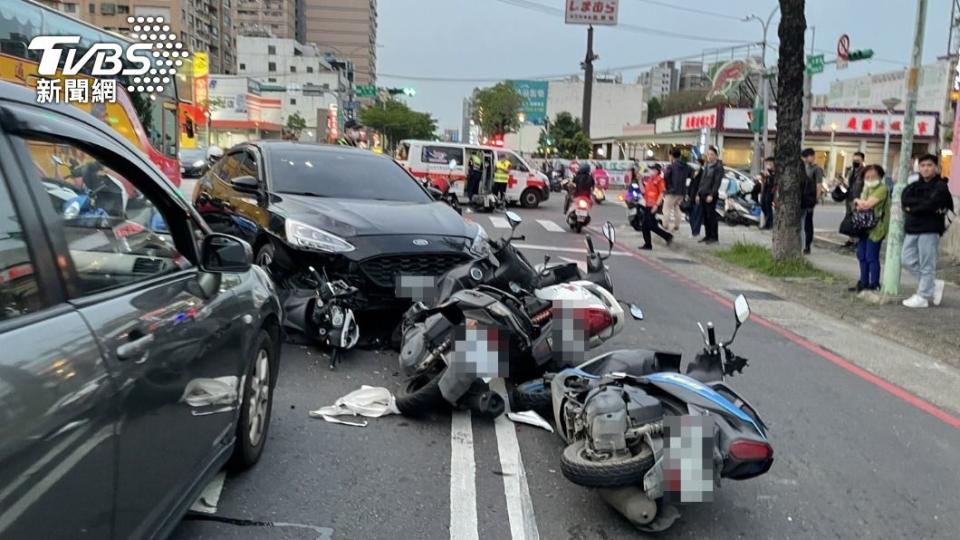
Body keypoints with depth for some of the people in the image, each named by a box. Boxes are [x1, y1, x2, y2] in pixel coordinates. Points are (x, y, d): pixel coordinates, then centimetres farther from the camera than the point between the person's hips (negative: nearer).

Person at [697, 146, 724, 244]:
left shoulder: (718, 167, -6)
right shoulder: (706, 166, 16)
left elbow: (717, 182, -14)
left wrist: (711, 195, -21)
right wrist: (698, 193, 15)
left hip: (711, 195, -7)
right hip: (703, 194, 7)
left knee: (711, 216, -5)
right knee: (705, 216, 9)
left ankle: (714, 237, 1)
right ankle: (708, 235, 16)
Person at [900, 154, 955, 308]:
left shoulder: (940, 186, -4)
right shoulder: (915, 185, 14)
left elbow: (932, 204, -19)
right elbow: (905, 199, -4)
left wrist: (913, 207, -7)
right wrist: (924, 204, -16)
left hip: (930, 230, -7)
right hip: (912, 229, 7)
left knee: (927, 265, -2)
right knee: (909, 261, 7)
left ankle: (922, 297, 4)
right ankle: (934, 285, 22)